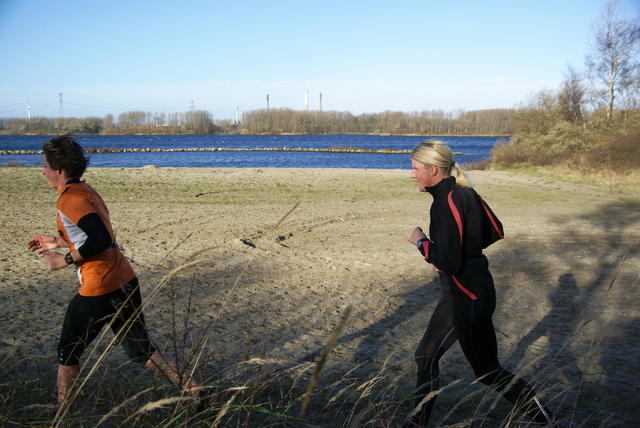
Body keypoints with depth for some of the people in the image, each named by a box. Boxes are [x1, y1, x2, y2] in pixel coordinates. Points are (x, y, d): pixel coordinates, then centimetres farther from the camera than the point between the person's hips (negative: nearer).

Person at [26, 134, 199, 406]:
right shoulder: (86, 191, 14)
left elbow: (101, 240, -26)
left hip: (98, 292, -8)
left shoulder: (69, 199, -14)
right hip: (125, 282, 8)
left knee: (68, 354, 13)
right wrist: (58, 242, 26)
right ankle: (194, 391, 9)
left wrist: (66, 259, -14)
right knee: (142, 351, 13)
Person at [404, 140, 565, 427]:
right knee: (426, 356, 16)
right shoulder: (462, 193, 6)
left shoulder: (446, 201, -22)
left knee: (488, 371, 4)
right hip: (460, 293, 10)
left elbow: (448, 263, -27)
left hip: (469, 298, -10)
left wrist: (421, 242, -12)